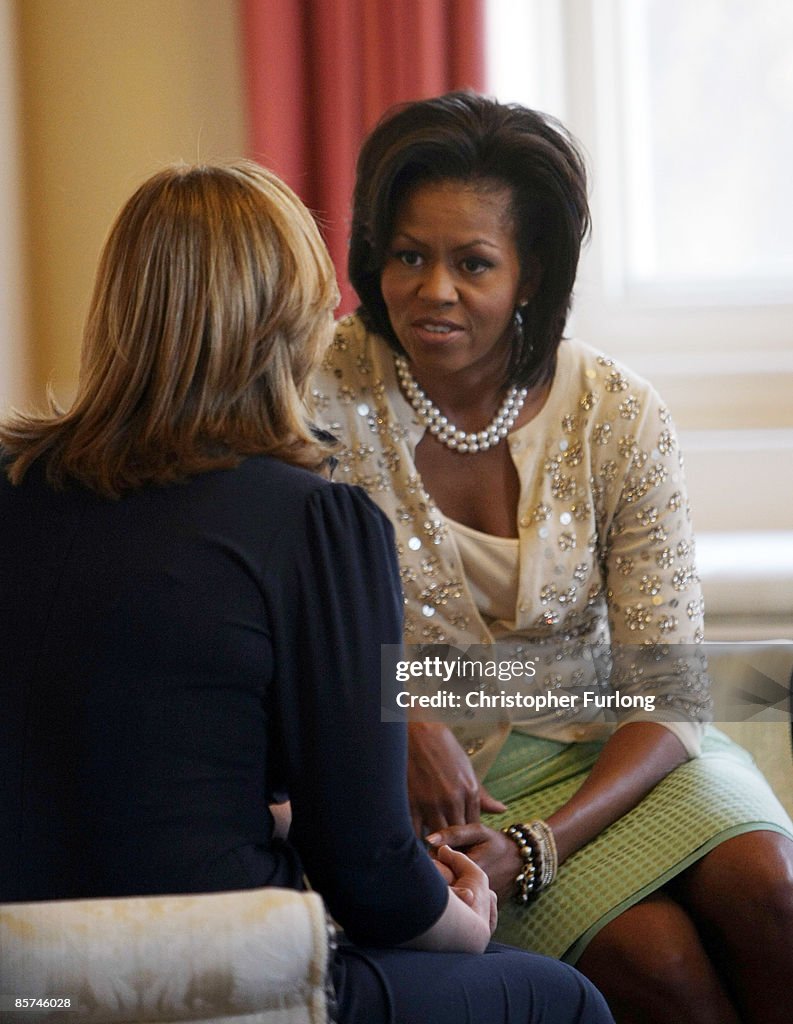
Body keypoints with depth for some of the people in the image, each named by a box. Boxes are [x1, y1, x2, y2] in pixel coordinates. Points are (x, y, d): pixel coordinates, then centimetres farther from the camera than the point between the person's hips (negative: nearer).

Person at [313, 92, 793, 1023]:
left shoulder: (620, 418, -6)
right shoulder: (324, 398, -9)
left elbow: (669, 698, -8)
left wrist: (539, 846, -23)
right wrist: (406, 727, -25)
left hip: (606, 751, 2)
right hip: (435, 775, -2)